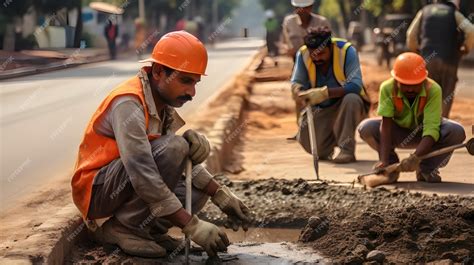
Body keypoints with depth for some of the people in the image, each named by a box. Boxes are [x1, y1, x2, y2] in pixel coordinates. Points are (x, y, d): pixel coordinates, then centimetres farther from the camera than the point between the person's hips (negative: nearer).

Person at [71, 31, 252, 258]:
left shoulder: (164, 105, 5)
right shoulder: (129, 103, -23)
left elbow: (185, 161, 7)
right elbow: (142, 176, -32)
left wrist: (220, 195, -9)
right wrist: (192, 226, -32)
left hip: (126, 188, 9)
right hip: (96, 190, -9)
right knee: (172, 148, -26)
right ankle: (124, 228, -17)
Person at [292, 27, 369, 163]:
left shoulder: (346, 50, -23)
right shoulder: (303, 54, -11)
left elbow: (356, 85, -32)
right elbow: (295, 83, -9)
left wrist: (325, 93, -44)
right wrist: (300, 93, -35)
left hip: (348, 106, -4)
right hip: (320, 109, 4)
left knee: (351, 98, -37)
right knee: (308, 142, -14)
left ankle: (347, 150, -25)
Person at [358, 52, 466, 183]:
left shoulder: (433, 90, -29)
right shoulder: (387, 88, -25)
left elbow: (431, 129, -37)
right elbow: (386, 125, -31)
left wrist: (415, 157, -52)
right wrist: (384, 161, -41)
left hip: (425, 135, 0)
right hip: (399, 133, 1)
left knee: (456, 132, -31)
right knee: (366, 128, -28)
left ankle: (426, 168, -6)